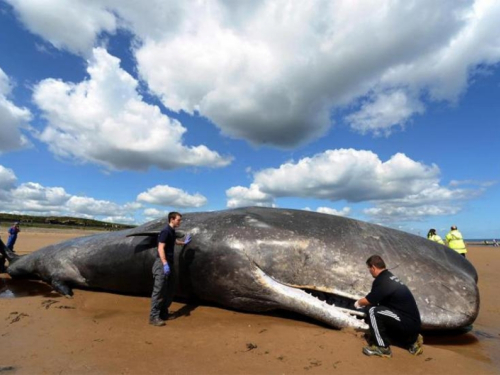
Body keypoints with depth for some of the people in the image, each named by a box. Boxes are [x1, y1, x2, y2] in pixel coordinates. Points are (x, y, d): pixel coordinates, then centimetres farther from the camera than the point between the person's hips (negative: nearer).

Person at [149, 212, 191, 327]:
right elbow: (160, 248, -22)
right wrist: (165, 264, -29)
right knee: (159, 290, -6)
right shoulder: (165, 231, -15)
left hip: (170, 263, 10)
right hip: (163, 264, -10)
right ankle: (154, 317, 0)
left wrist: (184, 242, 49)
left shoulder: (172, 231, 14)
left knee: (170, 290, 14)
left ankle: (164, 313, 24)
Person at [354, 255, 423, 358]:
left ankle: (382, 347, -7)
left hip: (407, 322, -10)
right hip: (412, 322, 10)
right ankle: (412, 340, 23)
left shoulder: (381, 281, -19)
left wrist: (358, 303, 10)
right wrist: (363, 301, 28)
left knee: (373, 311, -19)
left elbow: (368, 301, -11)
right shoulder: (390, 277, 10)